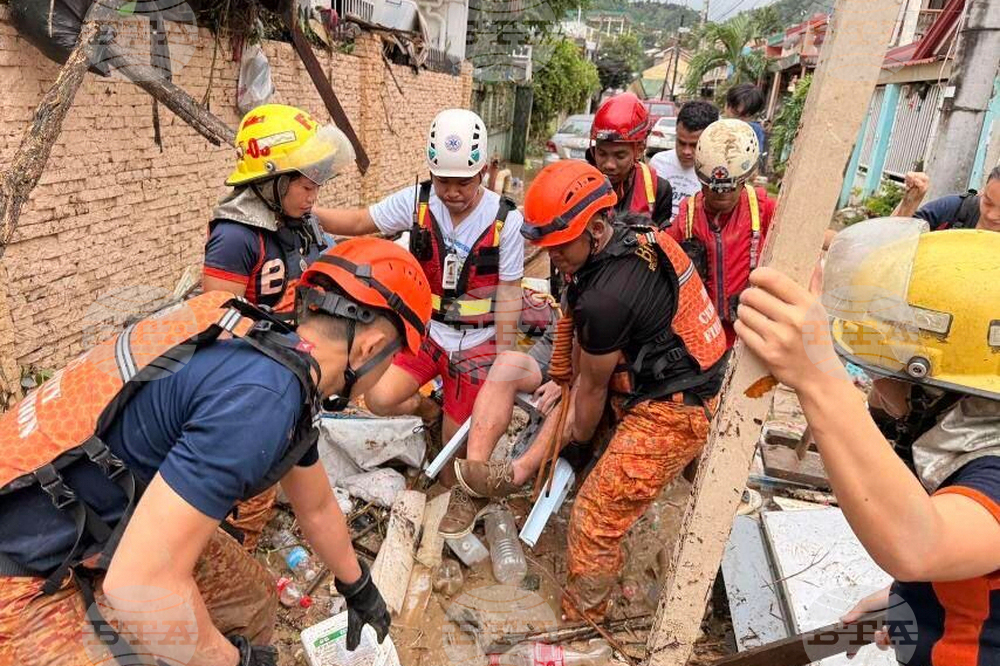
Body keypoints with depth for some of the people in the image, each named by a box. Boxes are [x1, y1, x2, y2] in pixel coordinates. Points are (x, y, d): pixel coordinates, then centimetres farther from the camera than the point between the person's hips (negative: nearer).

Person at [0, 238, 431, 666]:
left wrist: (358, 587, 29)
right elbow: (140, 584, -29)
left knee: (250, 599, 13)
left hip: (115, 529, 8)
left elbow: (317, 508, 15)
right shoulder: (261, 396, -30)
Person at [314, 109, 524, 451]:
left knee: (456, 445, 4)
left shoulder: (506, 220, -15)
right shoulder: (416, 201, -9)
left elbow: (508, 294, -11)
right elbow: (358, 222, 1)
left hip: (477, 343, -2)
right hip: (426, 331, 3)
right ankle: (425, 408, 17)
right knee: (379, 399, -17)